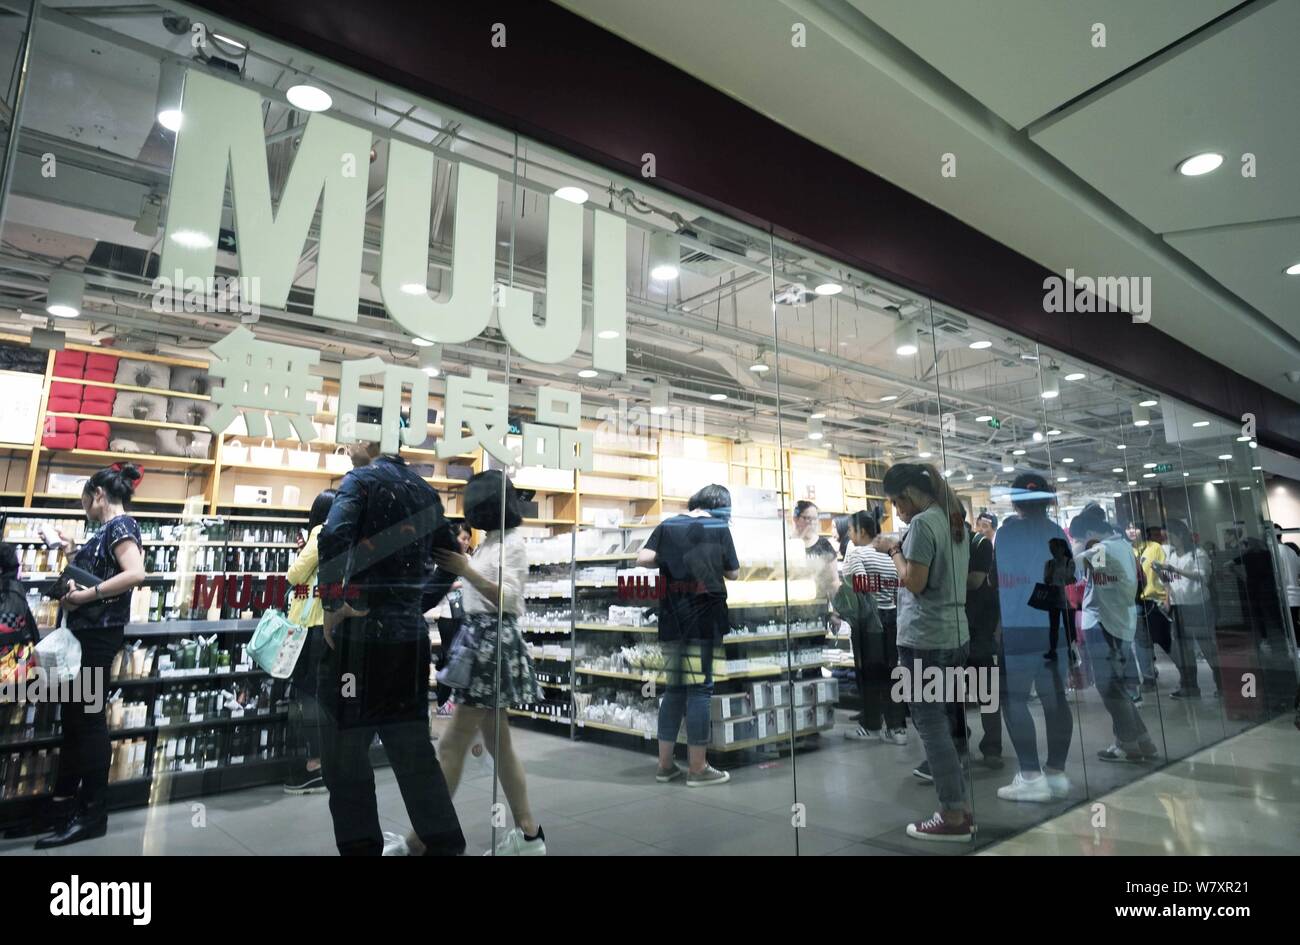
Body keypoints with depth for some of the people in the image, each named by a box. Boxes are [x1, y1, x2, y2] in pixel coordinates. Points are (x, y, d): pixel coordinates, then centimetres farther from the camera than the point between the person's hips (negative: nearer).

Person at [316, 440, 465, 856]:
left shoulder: (363, 479, -5)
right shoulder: (424, 490, 13)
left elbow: (334, 536, -25)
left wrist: (332, 604, -17)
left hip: (361, 631, -6)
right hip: (410, 635, 6)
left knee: (345, 749, 8)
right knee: (412, 747, 14)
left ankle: (360, 844, 15)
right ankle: (444, 843, 19)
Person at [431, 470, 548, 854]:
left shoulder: (513, 542, -9)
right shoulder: (489, 543, 15)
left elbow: (507, 600, -17)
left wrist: (466, 570, -21)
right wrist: (457, 565, 10)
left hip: (493, 642, -10)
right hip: (479, 640, 10)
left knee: (452, 744, -4)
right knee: (498, 743, 12)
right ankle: (528, 834, 21)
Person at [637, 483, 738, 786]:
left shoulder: (667, 526, 6)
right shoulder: (720, 528, -2)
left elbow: (643, 560, -5)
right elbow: (733, 574, 3)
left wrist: (668, 562, 12)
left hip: (672, 619, 4)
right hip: (704, 619, -4)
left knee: (674, 688, 13)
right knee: (699, 689, 2)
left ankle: (665, 765, 19)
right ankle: (698, 768, 8)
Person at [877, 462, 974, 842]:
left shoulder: (922, 522, -13)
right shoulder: (954, 520, 14)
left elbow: (914, 583, -16)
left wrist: (894, 551, -2)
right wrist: (904, 552, 12)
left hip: (924, 640, -9)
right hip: (955, 636, 9)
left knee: (931, 727, 0)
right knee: (944, 725, 16)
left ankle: (953, 818, 6)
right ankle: (962, 810, 22)